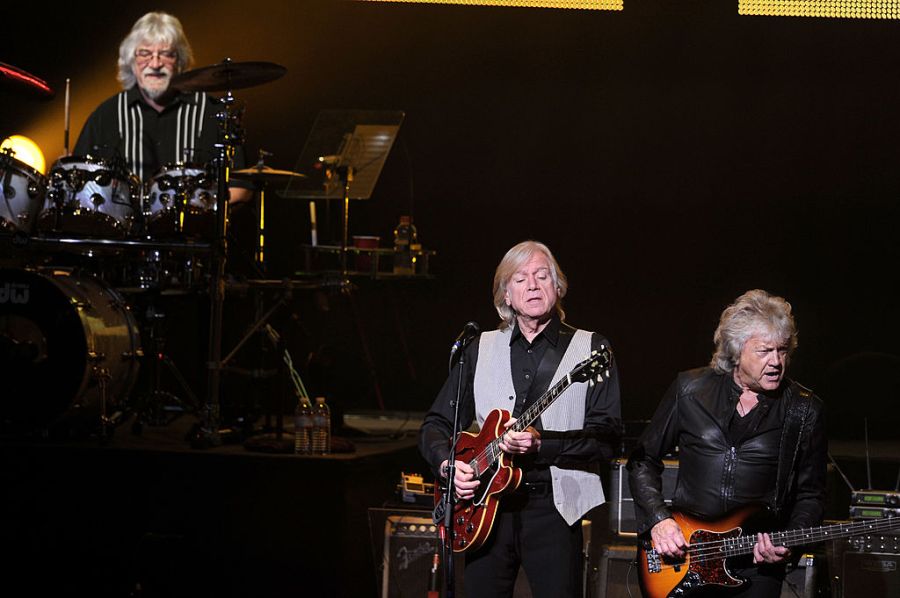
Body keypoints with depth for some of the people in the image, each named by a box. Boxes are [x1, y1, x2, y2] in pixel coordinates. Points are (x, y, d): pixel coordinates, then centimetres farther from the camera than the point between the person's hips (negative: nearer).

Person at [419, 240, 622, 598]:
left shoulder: (590, 349, 4)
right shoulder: (481, 350, 14)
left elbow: (608, 435, -6)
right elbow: (435, 424, 16)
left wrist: (541, 444, -19)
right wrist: (447, 463, -4)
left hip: (554, 507, -3)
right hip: (486, 505, 3)